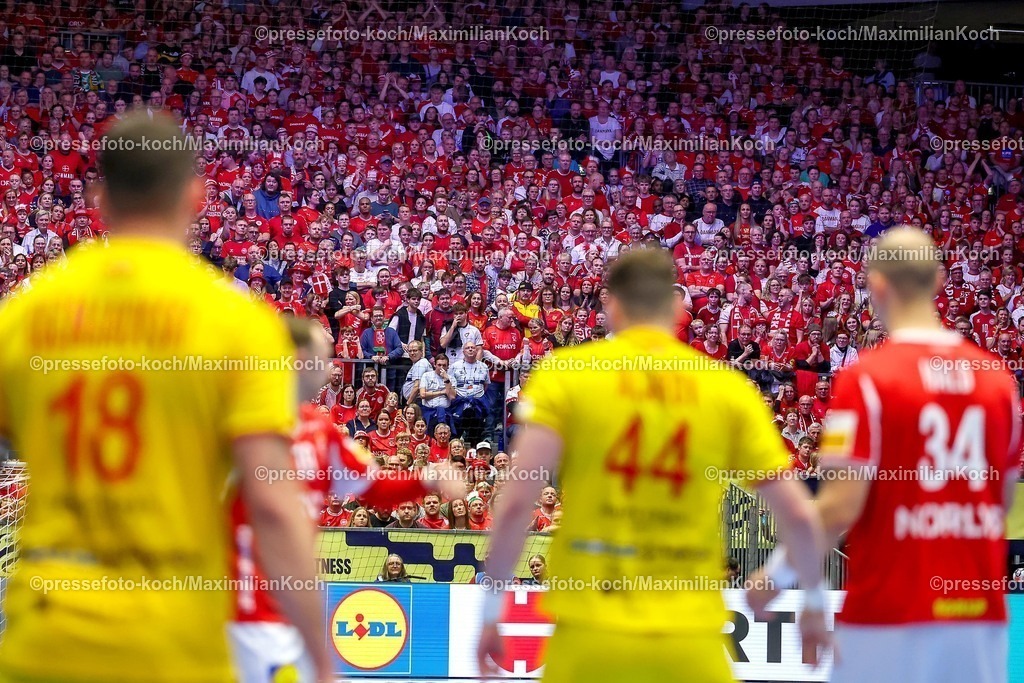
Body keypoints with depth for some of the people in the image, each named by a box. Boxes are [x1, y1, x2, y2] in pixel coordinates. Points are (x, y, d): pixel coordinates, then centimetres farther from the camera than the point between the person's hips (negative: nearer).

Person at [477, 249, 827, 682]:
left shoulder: (565, 372, 0)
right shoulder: (729, 387, 5)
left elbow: (516, 503, -9)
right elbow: (799, 515, 4)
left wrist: (490, 610, 1)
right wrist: (814, 601, 21)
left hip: (590, 637, -1)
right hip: (692, 645, 1)